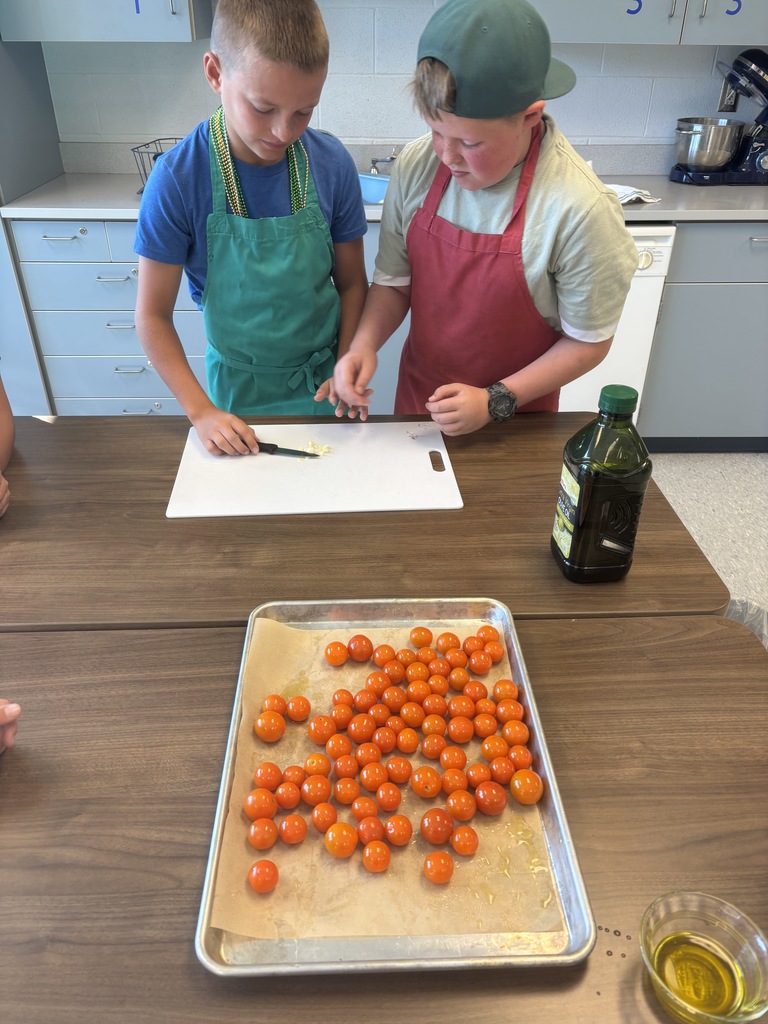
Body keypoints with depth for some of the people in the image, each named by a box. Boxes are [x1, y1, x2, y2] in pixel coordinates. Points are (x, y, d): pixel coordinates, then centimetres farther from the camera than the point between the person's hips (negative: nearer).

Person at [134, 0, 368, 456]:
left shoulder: (332, 164, -13)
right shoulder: (178, 178, -18)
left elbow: (351, 283, -2)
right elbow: (153, 316, -12)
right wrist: (201, 412, -17)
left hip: (322, 376, 1)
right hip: (238, 386, -1)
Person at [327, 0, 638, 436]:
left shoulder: (580, 208, -24)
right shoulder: (417, 166, -11)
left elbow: (588, 342, -15)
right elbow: (395, 283, -1)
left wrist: (496, 401, -20)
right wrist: (365, 344, -19)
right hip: (418, 397, 4)